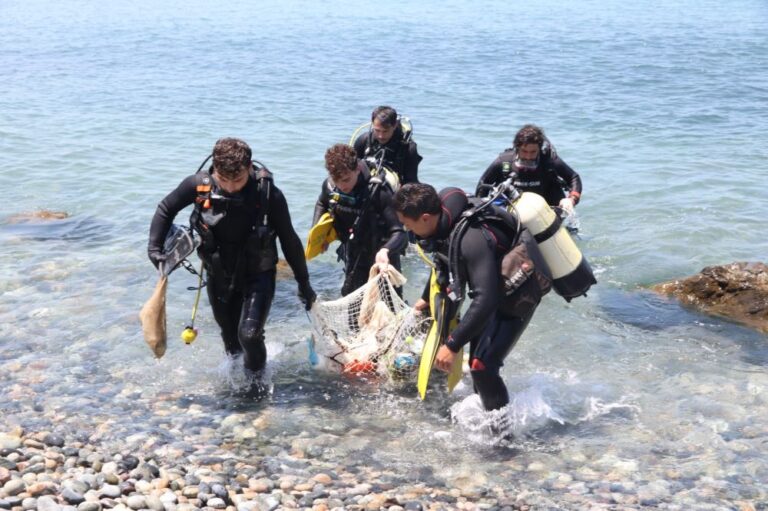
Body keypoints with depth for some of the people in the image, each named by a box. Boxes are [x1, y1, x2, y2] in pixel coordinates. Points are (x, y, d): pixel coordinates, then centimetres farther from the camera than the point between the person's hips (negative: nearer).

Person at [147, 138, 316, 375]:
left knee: (249, 334, -18)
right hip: (219, 275, 3)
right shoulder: (199, 184, -20)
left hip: (257, 275, -3)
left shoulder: (269, 194, -26)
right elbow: (166, 209, 0)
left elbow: (289, 240, -12)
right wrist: (154, 247, -9)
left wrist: (304, 283, -4)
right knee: (229, 333, 20)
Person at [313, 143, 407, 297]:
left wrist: (385, 250, -55)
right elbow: (322, 204, 13)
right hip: (354, 260, 6)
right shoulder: (330, 185, -14)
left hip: (380, 261, -6)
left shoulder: (378, 191, -31)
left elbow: (399, 233, -35)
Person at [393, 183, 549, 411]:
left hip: (518, 295, -9)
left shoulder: (470, 238, -38)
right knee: (477, 359, 18)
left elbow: (485, 300, -40)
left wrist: (453, 345, -38)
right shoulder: (445, 216, -12)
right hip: (494, 287, 9)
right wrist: (427, 298, 21)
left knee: (481, 365, -15)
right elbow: (443, 263, 11)